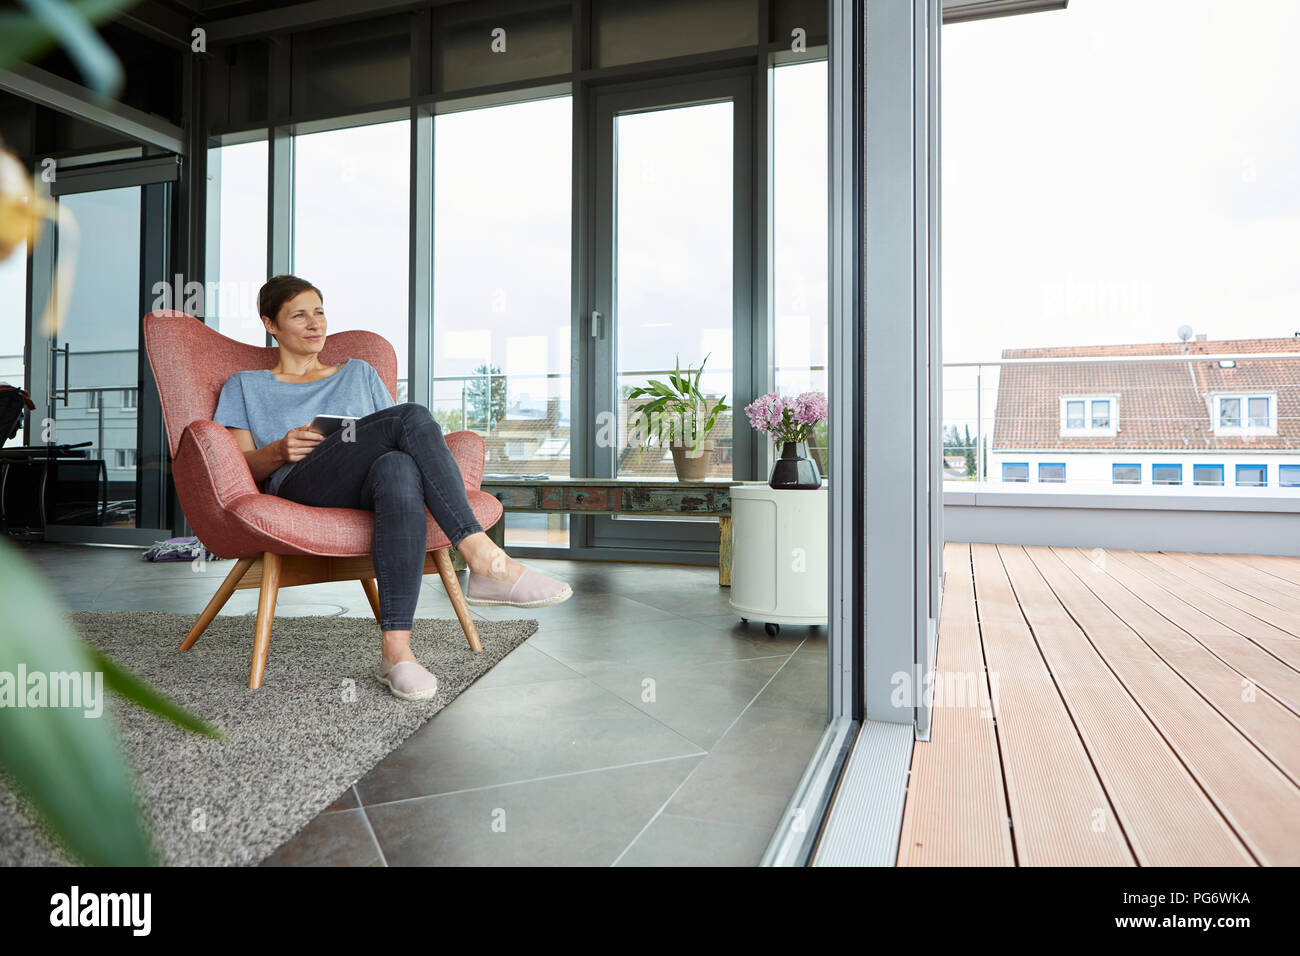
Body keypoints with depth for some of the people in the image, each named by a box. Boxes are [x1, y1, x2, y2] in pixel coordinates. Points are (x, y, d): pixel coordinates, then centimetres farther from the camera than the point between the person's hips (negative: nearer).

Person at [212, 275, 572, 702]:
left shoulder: (360, 373, 32)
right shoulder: (246, 386, 26)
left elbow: (395, 444, 23)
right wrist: (280, 450, -8)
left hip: (366, 489, 3)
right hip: (300, 488, -2)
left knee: (397, 466, -41)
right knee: (412, 415, -32)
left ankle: (396, 649, -47)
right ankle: (485, 560, -42)